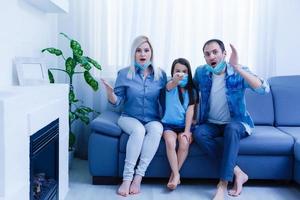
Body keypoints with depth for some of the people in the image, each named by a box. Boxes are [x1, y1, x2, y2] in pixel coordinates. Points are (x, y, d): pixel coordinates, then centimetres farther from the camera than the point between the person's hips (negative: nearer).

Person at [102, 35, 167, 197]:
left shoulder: (160, 74, 5)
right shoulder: (124, 74, 0)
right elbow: (117, 101, -1)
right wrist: (110, 92, -21)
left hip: (153, 120, 1)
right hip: (129, 117, -1)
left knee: (156, 129, -34)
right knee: (138, 129, -36)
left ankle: (138, 177, -30)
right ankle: (127, 178, -30)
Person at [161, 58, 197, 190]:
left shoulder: (191, 91, 5)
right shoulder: (170, 86, -2)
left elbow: (190, 112, -4)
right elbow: (171, 84, -29)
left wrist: (187, 131, -16)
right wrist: (176, 80, -55)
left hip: (184, 125, 2)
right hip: (169, 124, -1)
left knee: (184, 142, -27)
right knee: (170, 142, -30)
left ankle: (174, 173, -9)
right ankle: (176, 174, -16)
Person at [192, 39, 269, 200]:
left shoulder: (239, 72, -11)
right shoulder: (201, 72, -3)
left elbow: (264, 89, -28)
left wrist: (236, 67, -34)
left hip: (237, 123, -3)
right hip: (212, 124, 3)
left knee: (231, 128, -37)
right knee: (199, 133, -29)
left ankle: (223, 184, -31)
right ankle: (237, 172, -20)